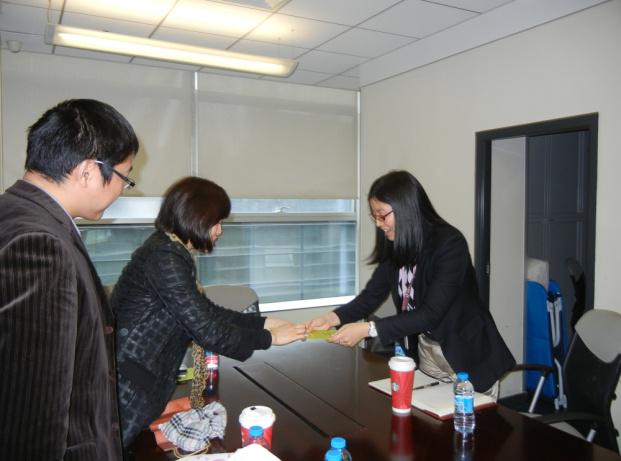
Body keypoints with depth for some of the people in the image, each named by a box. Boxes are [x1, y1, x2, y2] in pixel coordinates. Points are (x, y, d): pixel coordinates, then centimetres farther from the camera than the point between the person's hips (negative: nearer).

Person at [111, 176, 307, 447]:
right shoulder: (164, 258, -22)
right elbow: (207, 330, -22)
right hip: (128, 384, -10)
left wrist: (264, 323, 7)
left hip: (143, 381, 10)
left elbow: (207, 312, 11)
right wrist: (269, 338, -10)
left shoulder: (169, 252, 9)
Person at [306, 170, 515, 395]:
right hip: (425, 353, 6)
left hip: (468, 358, -5)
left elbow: (431, 314, -29)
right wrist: (332, 318, -21)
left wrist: (368, 329, -33)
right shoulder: (395, 247, -4)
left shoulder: (450, 244, -24)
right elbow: (371, 296, -4)